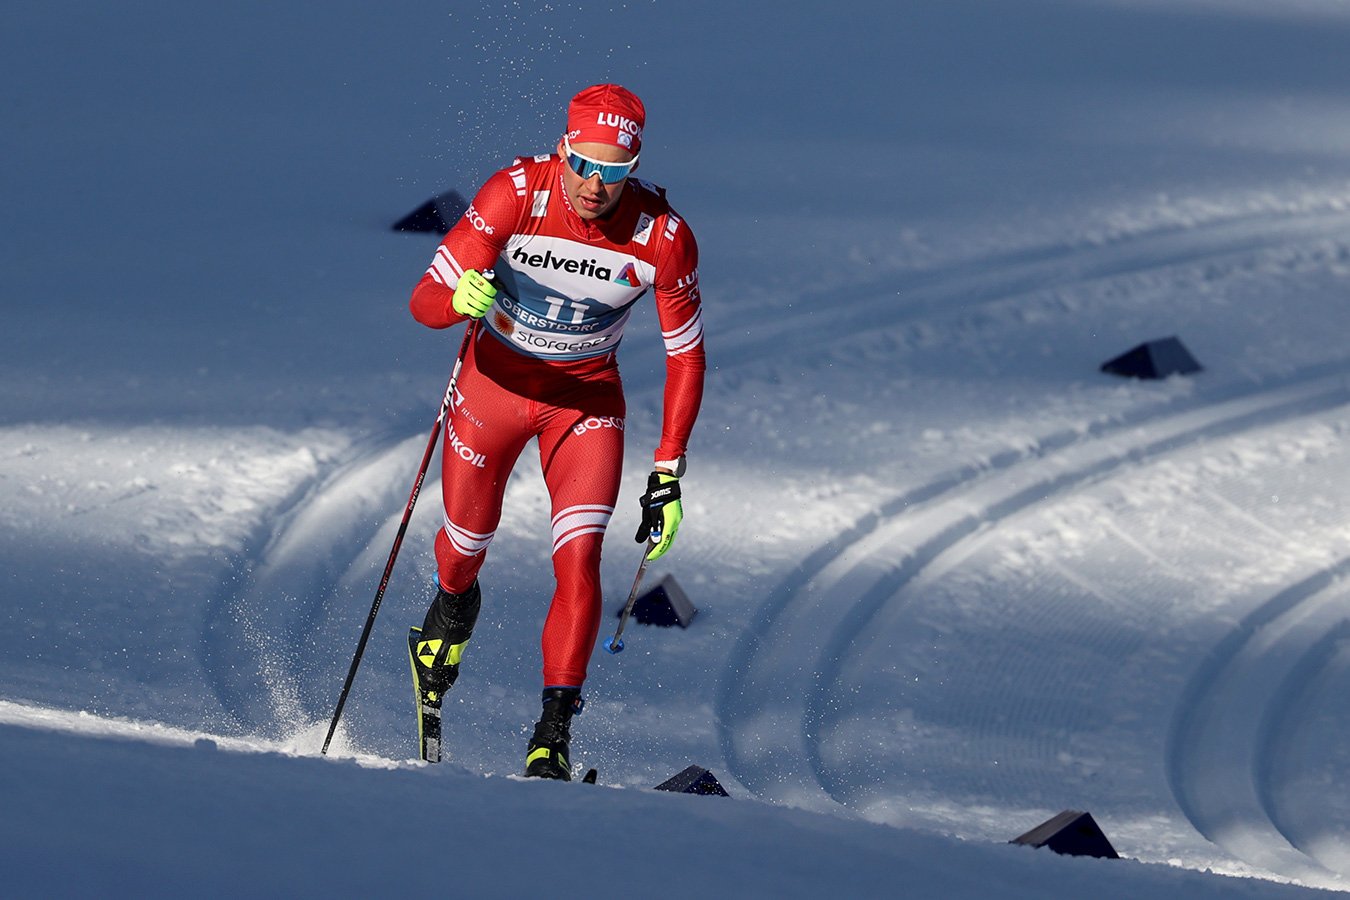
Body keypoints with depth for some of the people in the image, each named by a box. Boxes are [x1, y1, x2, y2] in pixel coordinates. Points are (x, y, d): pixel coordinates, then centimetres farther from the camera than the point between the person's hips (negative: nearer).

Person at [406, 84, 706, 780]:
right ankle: (453, 605, 54)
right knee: (466, 547, 16)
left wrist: (668, 474, -12)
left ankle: (553, 736, -14)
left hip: (586, 398, -1)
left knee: (579, 560, -18)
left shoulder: (664, 238, -24)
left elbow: (686, 354, -9)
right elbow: (423, 302, -25)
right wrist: (460, 299, -50)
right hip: (495, 377, 1)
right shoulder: (516, 193, -27)